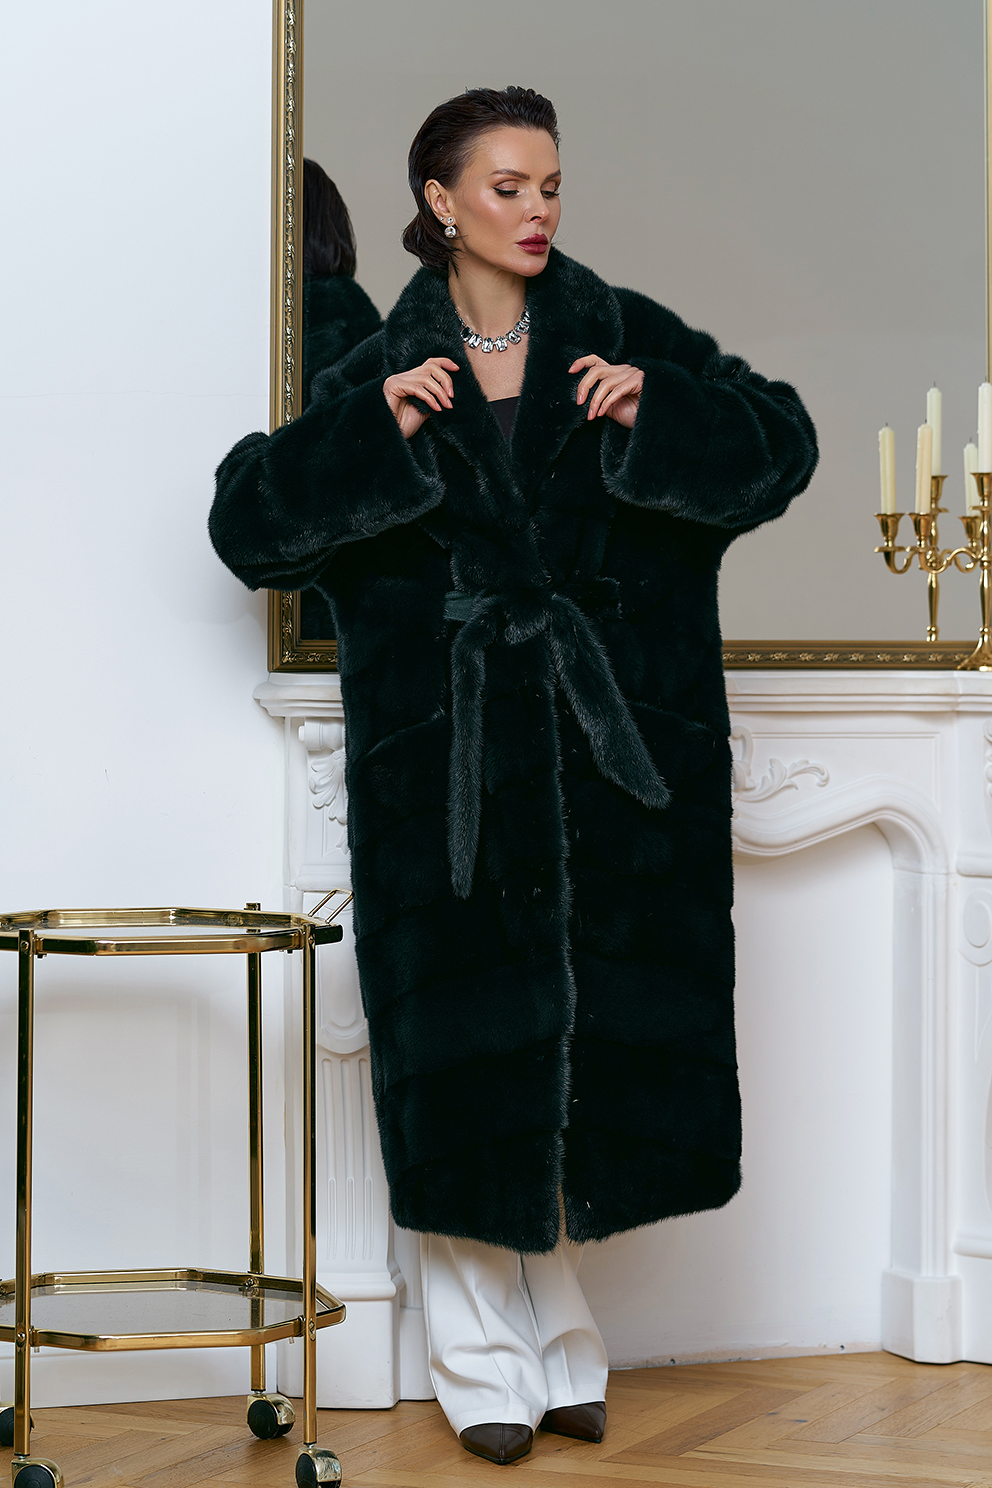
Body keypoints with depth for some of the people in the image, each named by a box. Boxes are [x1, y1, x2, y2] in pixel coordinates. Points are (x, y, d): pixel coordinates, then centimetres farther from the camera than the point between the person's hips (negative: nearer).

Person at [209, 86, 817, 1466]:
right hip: (451, 761, -1)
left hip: (614, 754, 1)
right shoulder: (384, 370, 5)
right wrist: (373, 436, -13)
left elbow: (780, 445, 1)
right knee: (469, 1050, -1)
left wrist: (658, 413, -15)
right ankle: (488, 1364, 8)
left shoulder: (626, 339, 6)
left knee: (590, 1031, 5)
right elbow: (249, 520, 0)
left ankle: (558, 1348, 19)